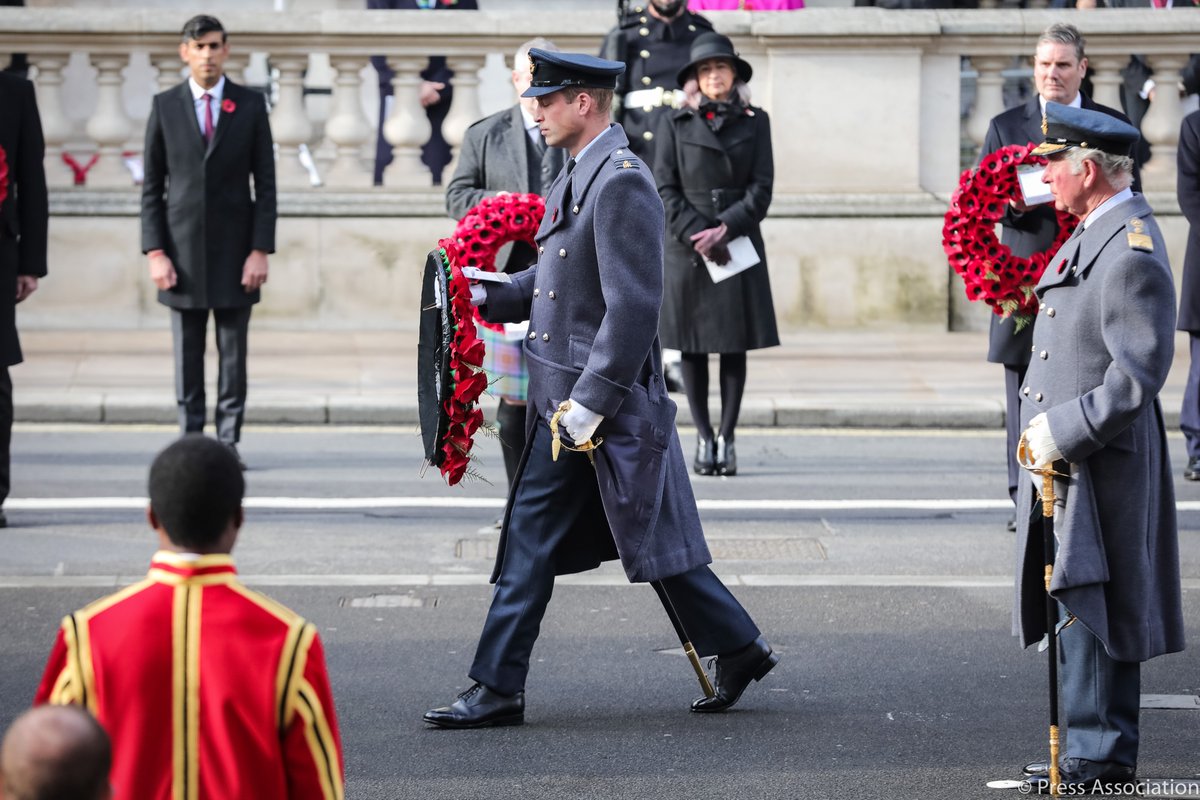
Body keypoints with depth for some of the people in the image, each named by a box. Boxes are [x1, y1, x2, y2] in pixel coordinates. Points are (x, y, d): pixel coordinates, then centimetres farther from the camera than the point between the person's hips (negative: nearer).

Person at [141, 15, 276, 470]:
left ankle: (229, 443, 8)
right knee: (188, 357, 4)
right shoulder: (165, 107, 4)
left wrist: (261, 249, -6)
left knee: (233, 355, 2)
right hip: (183, 252, 0)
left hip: (234, 252, 0)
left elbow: (265, 183, 2)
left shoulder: (250, 106, 3)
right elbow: (152, 187, 4)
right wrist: (155, 252, -4)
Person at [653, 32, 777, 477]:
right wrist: (697, 234, -13)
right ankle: (704, 440, 7)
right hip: (687, 250, -1)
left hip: (739, 247, 1)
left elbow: (761, 189, 1)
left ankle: (726, 439, 6)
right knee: (692, 347, 1)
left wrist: (725, 228, -12)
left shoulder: (754, 122, 7)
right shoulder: (677, 124, 4)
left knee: (735, 346, 1)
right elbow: (665, 189, -1)